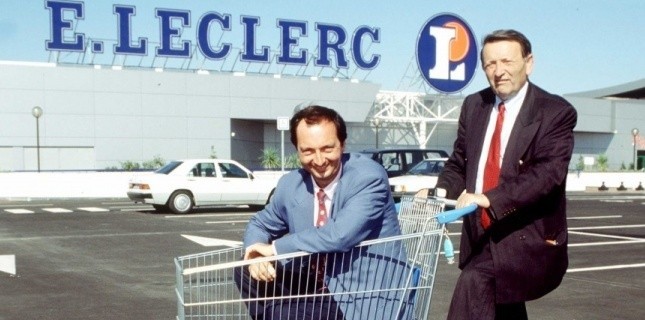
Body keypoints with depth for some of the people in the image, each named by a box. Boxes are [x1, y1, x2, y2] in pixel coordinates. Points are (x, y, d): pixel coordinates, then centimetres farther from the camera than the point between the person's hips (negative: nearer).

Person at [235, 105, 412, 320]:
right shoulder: (290, 185, 1)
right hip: (322, 288, 7)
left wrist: (275, 248, -21)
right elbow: (260, 224, 17)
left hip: (367, 300, -7)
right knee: (248, 272, -2)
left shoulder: (369, 177, -18)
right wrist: (256, 254, -8)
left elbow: (340, 235, -33)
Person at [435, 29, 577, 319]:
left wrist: (490, 198, -31)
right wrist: (441, 191, -8)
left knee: (474, 282, -27)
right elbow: (458, 163, 13)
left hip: (525, 238, -6)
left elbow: (548, 173, -22)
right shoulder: (473, 106, 7)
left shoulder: (556, 113, -10)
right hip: (479, 233, 6)